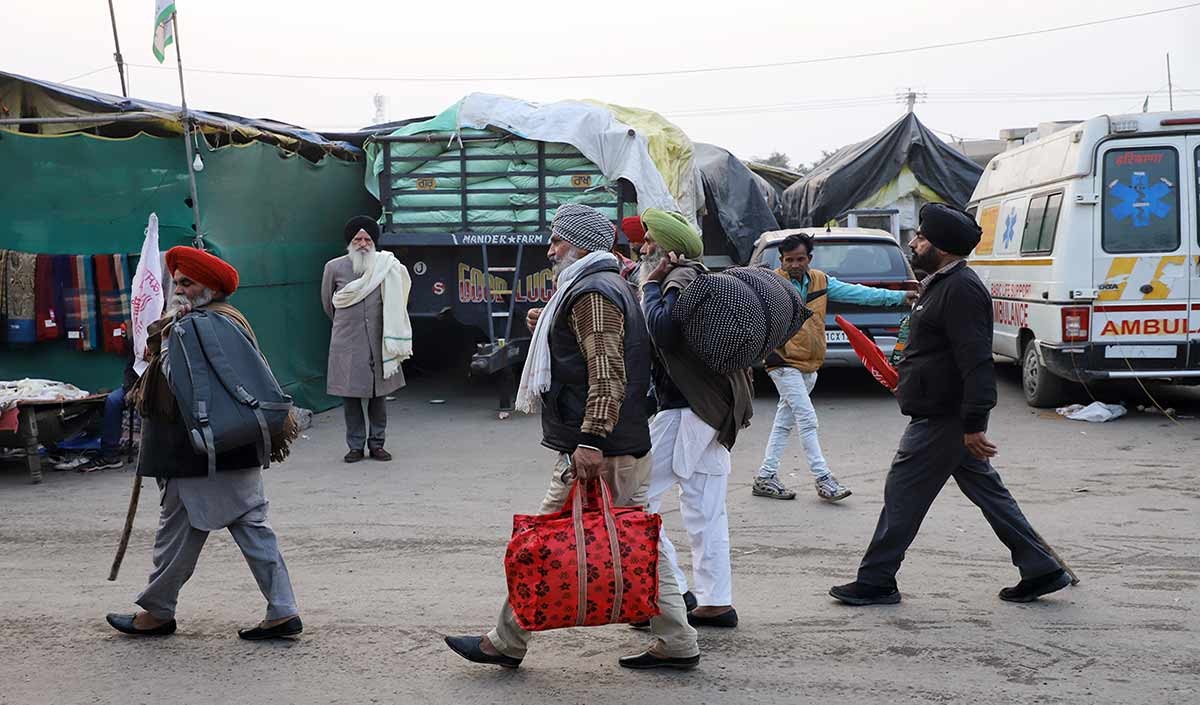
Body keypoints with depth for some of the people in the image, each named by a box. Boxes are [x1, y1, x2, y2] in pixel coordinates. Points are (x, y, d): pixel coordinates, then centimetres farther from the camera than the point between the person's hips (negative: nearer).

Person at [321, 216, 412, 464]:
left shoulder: (386, 265, 1)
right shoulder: (334, 267, -1)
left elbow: (395, 306, 14)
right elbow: (327, 303, 14)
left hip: (378, 341, 1)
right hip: (347, 343, -1)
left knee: (378, 393, 7)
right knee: (350, 395, 2)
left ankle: (377, 443, 17)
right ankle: (356, 445, 11)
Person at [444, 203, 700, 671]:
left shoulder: (591, 294, -13)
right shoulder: (609, 286, 21)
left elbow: (607, 375, -23)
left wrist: (591, 440, -29)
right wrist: (547, 329, 21)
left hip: (597, 451, -10)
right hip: (627, 445, 10)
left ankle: (508, 643, 8)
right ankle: (676, 644, 13)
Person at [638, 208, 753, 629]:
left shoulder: (682, 279, -10)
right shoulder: (694, 279, 22)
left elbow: (662, 331, -26)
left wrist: (650, 284, -14)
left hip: (687, 412, -10)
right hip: (712, 413, 10)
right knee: (705, 511, 11)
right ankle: (715, 602, 14)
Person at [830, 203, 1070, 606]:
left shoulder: (960, 289, -19)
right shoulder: (941, 283, 16)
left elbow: (976, 361, -26)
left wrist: (974, 424, -28)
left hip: (942, 420, -11)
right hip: (950, 417, 11)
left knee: (903, 494, -3)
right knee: (986, 491, 13)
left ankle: (875, 583, 6)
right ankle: (1042, 570, 18)